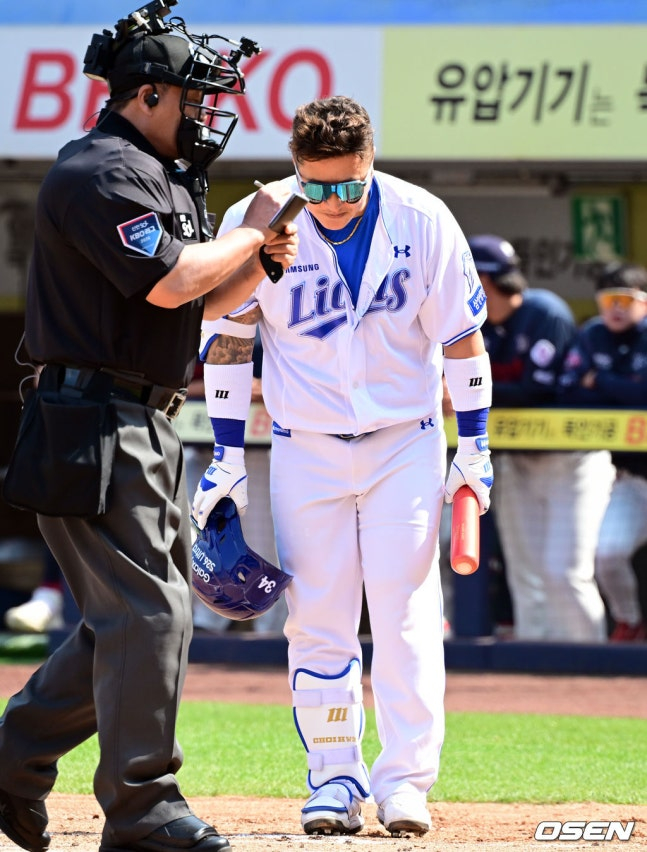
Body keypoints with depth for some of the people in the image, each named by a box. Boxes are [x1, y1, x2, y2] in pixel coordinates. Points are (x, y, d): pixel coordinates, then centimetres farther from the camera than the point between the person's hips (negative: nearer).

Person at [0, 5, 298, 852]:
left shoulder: (165, 176, 19)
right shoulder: (102, 172, -13)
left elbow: (203, 297, 24)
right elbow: (169, 282, -24)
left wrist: (261, 262, 6)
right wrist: (252, 231, -11)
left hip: (146, 427, 11)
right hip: (94, 423, -11)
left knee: (145, 609, 13)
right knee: (147, 610, -11)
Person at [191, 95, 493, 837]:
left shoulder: (422, 221, -12)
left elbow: (461, 333, -2)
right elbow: (228, 339, -2)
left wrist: (474, 445, -1)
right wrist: (227, 454, -3)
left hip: (406, 442, -1)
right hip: (306, 447, 1)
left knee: (405, 609, -7)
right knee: (318, 617, 0)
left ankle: (404, 778, -3)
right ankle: (334, 778, 7)